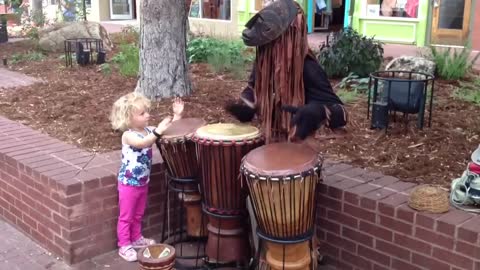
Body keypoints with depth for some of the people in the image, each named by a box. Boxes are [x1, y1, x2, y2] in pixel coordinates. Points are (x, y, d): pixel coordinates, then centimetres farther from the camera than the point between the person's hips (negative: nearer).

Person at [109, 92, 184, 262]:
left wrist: (176, 116, -15)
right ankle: (124, 246, 17)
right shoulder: (128, 135, -23)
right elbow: (142, 143, -43)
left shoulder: (148, 130, -1)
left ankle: (136, 238, 40)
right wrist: (158, 132, -54)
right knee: (126, 216, 6)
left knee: (138, 215, 23)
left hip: (143, 182, 7)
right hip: (129, 183, -7)